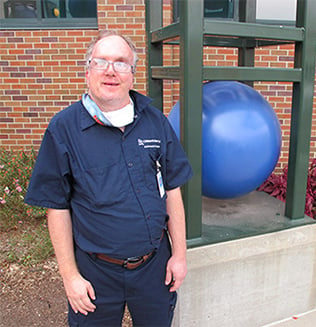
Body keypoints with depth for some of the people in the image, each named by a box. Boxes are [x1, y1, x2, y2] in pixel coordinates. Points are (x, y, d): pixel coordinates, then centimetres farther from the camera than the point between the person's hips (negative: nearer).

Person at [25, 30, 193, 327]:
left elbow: (172, 190, 1)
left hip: (154, 265, 3)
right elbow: (57, 208, -7)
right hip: (96, 271, -2)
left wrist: (179, 254, 2)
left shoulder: (155, 121, -3)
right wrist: (70, 276, -6)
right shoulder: (63, 128, -10)